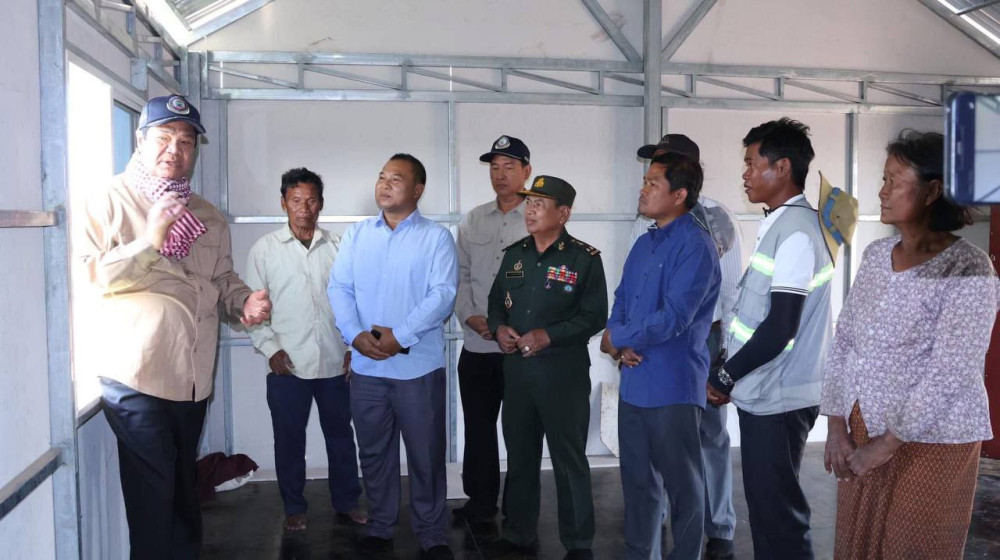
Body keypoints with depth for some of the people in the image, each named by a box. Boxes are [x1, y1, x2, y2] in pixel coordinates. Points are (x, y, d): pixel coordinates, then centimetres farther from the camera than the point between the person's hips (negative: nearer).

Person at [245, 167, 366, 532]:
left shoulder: (337, 247, 2)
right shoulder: (264, 249, 0)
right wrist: (270, 348, -8)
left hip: (335, 364, 1)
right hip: (288, 365, -1)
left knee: (341, 436, 13)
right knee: (289, 440, 10)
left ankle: (347, 502, 29)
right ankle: (294, 508, 28)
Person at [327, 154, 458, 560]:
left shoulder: (436, 237, -2)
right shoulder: (356, 234, 10)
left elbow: (443, 294, -12)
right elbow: (339, 288, 3)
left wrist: (399, 337, -20)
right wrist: (356, 335, -13)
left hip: (419, 366, -3)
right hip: (366, 366, 4)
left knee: (425, 456, 6)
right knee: (373, 453, 14)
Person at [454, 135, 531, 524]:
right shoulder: (473, 221, 10)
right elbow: (461, 274, 11)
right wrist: (469, 316, -3)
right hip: (476, 345, 5)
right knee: (477, 428, 13)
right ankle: (480, 502, 29)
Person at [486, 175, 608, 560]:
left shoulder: (585, 258, -8)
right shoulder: (514, 254, 9)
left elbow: (595, 316, -11)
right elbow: (496, 301, 15)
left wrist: (549, 335, -20)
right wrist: (499, 327, -6)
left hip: (564, 374, -5)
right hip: (517, 371, 5)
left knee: (569, 459, 6)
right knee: (519, 455, 15)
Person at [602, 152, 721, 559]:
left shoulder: (695, 245, -14)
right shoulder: (643, 244, 12)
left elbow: (673, 318, -22)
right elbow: (621, 302, 13)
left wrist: (615, 338, -10)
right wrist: (621, 348, -7)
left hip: (673, 387, -8)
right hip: (633, 382, 8)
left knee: (682, 485, 7)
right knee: (637, 480, 19)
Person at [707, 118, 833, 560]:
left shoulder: (796, 230, -18)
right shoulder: (778, 224, 11)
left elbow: (780, 328, -22)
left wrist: (724, 377, -12)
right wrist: (733, 371, 11)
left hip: (779, 397, -9)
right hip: (762, 392, 9)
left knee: (777, 508, 3)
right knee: (762, 500, 18)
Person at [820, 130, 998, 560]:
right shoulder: (875, 255, 5)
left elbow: (949, 373, -19)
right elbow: (843, 340, 6)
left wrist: (887, 444, -17)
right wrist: (836, 425, 0)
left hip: (930, 441, -5)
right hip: (862, 430, 6)